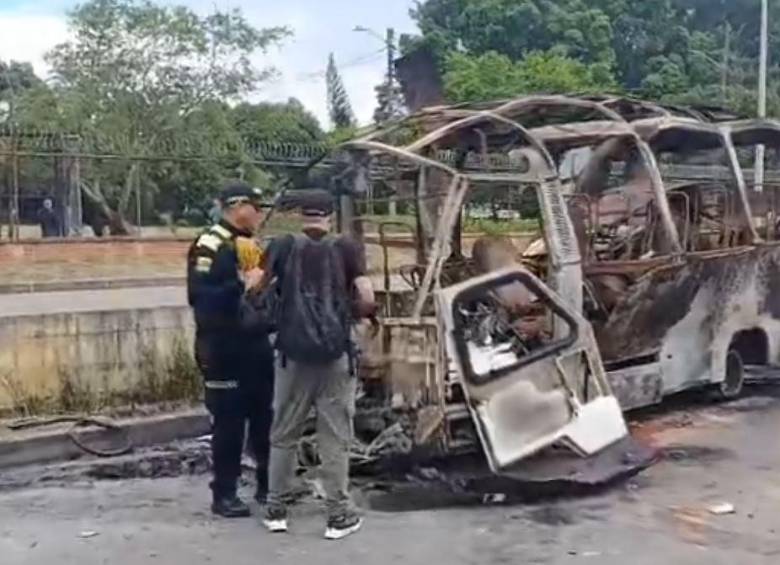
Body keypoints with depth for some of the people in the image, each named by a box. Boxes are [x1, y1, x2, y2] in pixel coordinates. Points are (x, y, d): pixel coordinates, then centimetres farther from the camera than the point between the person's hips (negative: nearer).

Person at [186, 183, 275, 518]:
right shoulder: (209, 246, -12)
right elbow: (201, 297, -24)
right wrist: (243, 286, -26)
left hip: (256, 345, 8)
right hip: (224, 349, -8)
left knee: (265, 418, 12)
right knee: (229, 422, -2)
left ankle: (269, 485, 24)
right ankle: (224, 494, 9)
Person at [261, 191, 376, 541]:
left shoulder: (283, 246, 3)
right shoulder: (347, 248, 0)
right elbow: (367, 301, -6)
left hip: (293, 354, 1)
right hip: (335, 355, -1)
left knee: (284, 434, 13)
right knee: (335, 438, 5)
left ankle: (275, 510, 20)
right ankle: (339, 515, 10)